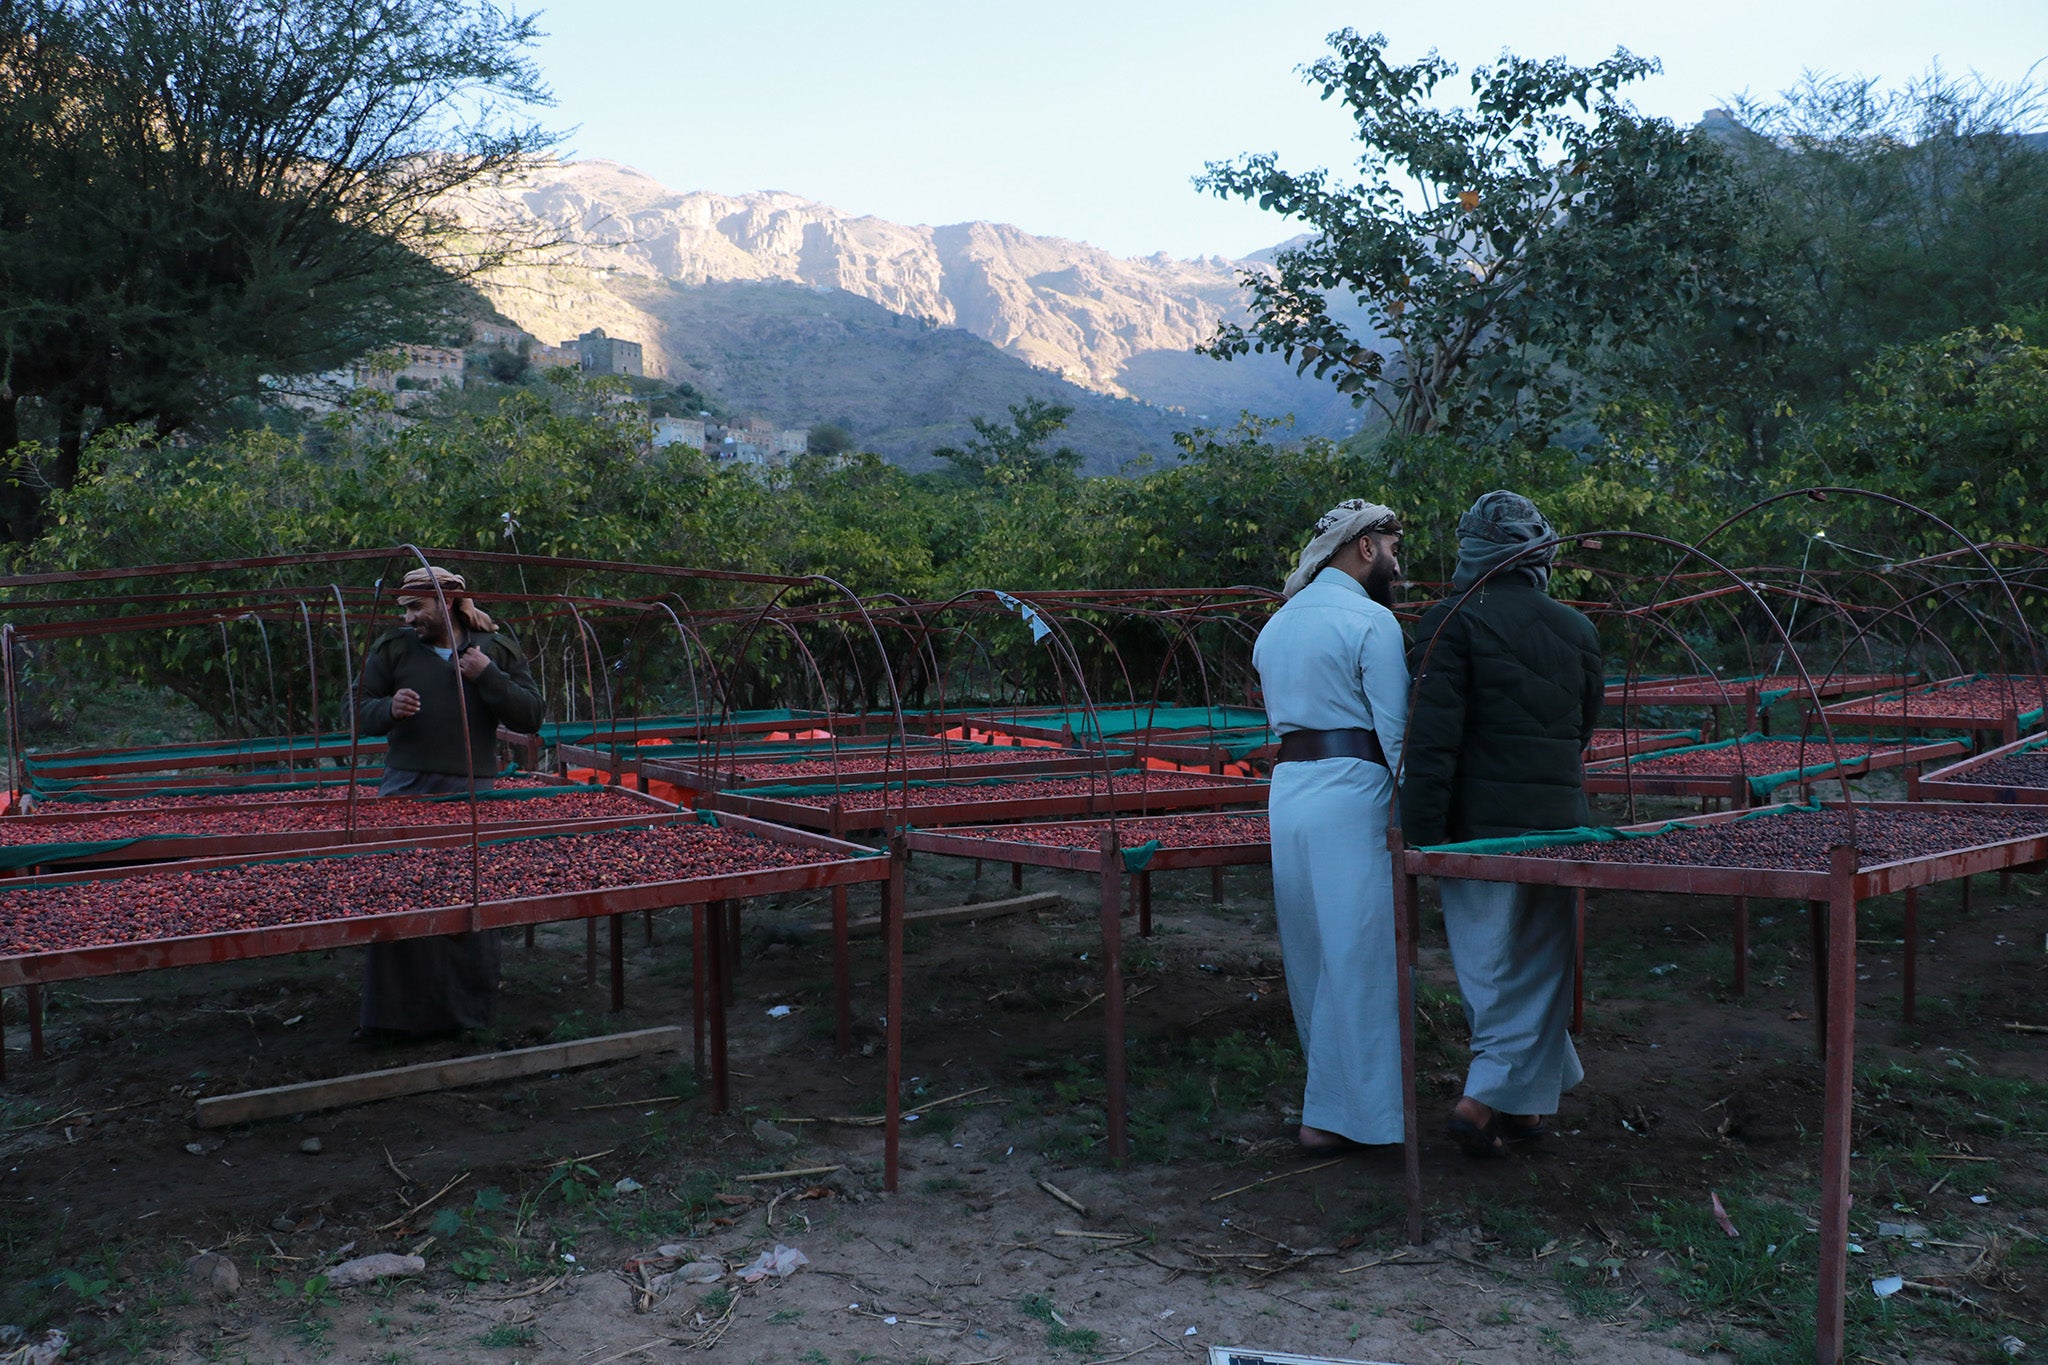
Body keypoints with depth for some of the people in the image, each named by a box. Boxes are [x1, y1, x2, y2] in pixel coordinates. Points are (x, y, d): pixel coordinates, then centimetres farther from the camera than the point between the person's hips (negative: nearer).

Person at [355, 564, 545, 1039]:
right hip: (407, 788, 0)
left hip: (472, 792, 0)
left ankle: (467, 1009, 15)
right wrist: (390, 709, -14)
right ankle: (396, 1012, 9)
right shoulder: (393, 648, 7)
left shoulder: (497, 651, 7)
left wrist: (488, 676, -10)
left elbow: (531, 716, 2)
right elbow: (361, 711, 8)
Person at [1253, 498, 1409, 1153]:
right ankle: (1336, 1114, 6)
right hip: (1352, 791, -8)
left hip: (1286, 787, 8)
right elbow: (1396, 731, -11)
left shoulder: (1276, 624, 17)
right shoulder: (1370, 621, -8)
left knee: (1312, 950, 15)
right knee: (1356, 952, 0)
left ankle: (1331, 1087, 27)